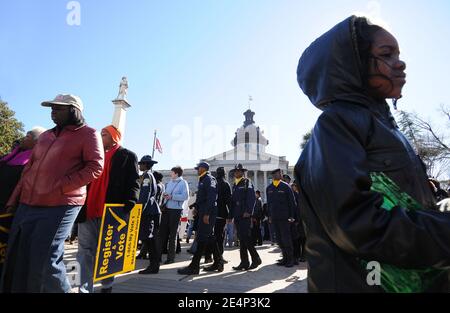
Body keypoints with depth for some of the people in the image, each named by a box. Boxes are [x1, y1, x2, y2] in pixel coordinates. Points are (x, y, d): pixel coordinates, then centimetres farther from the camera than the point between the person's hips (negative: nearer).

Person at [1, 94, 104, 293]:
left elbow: (95, 167, -12)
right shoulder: (46, 136, 20)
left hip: (60, 205, -7)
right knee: (16, 257, 10)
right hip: (28, 204, 7)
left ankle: (60, 289, 17)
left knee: (44, 260, -6)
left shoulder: (88, 134, -1)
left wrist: (60, 187, -17)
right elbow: (29, 169, 24)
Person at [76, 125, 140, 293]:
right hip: (88, 211, 5)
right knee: (85, 252, 3)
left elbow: (134, 183, -6)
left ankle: (107, 286, 26)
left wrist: (129, 203, -22)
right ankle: (84, 289, 11)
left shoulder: (127, 156, 3)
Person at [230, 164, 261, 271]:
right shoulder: (235, 185, 20)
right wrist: (231, 215, 14)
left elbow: (251, 198, -12)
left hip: (245, 215, -7)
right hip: (237, 216, 7)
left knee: (245, 237, -10)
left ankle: (256, 259, 5)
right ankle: (244, 263, 14)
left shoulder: (247, 182, -1)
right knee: (242, 238, 8)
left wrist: (248, 211, -20)